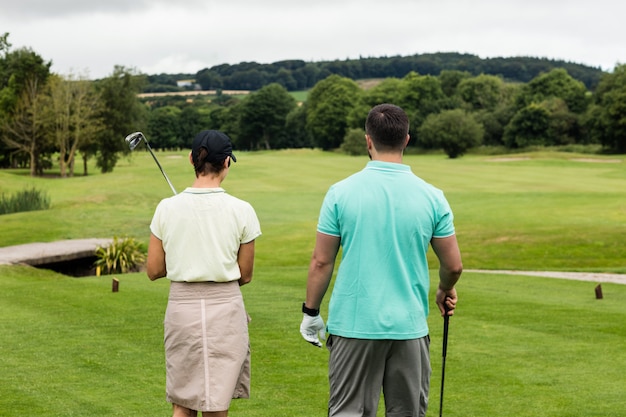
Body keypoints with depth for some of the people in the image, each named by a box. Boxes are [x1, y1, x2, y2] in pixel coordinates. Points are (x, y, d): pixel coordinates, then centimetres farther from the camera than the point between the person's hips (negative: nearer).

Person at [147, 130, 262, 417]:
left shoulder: (167, 208, -4)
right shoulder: (241, 211, -9)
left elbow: (154, 270, 2)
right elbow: (245, 275, -1)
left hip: (182, 307, 2)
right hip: (225, 308, -2)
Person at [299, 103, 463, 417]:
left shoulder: (341, 193, -7)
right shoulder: (431, 197, -3)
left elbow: (321, 262, -2)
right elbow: (453, 265, 3)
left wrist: (311, 312, 11)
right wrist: (446, 291, 25)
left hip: (354, 325, -1)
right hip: (409, 327, 1)